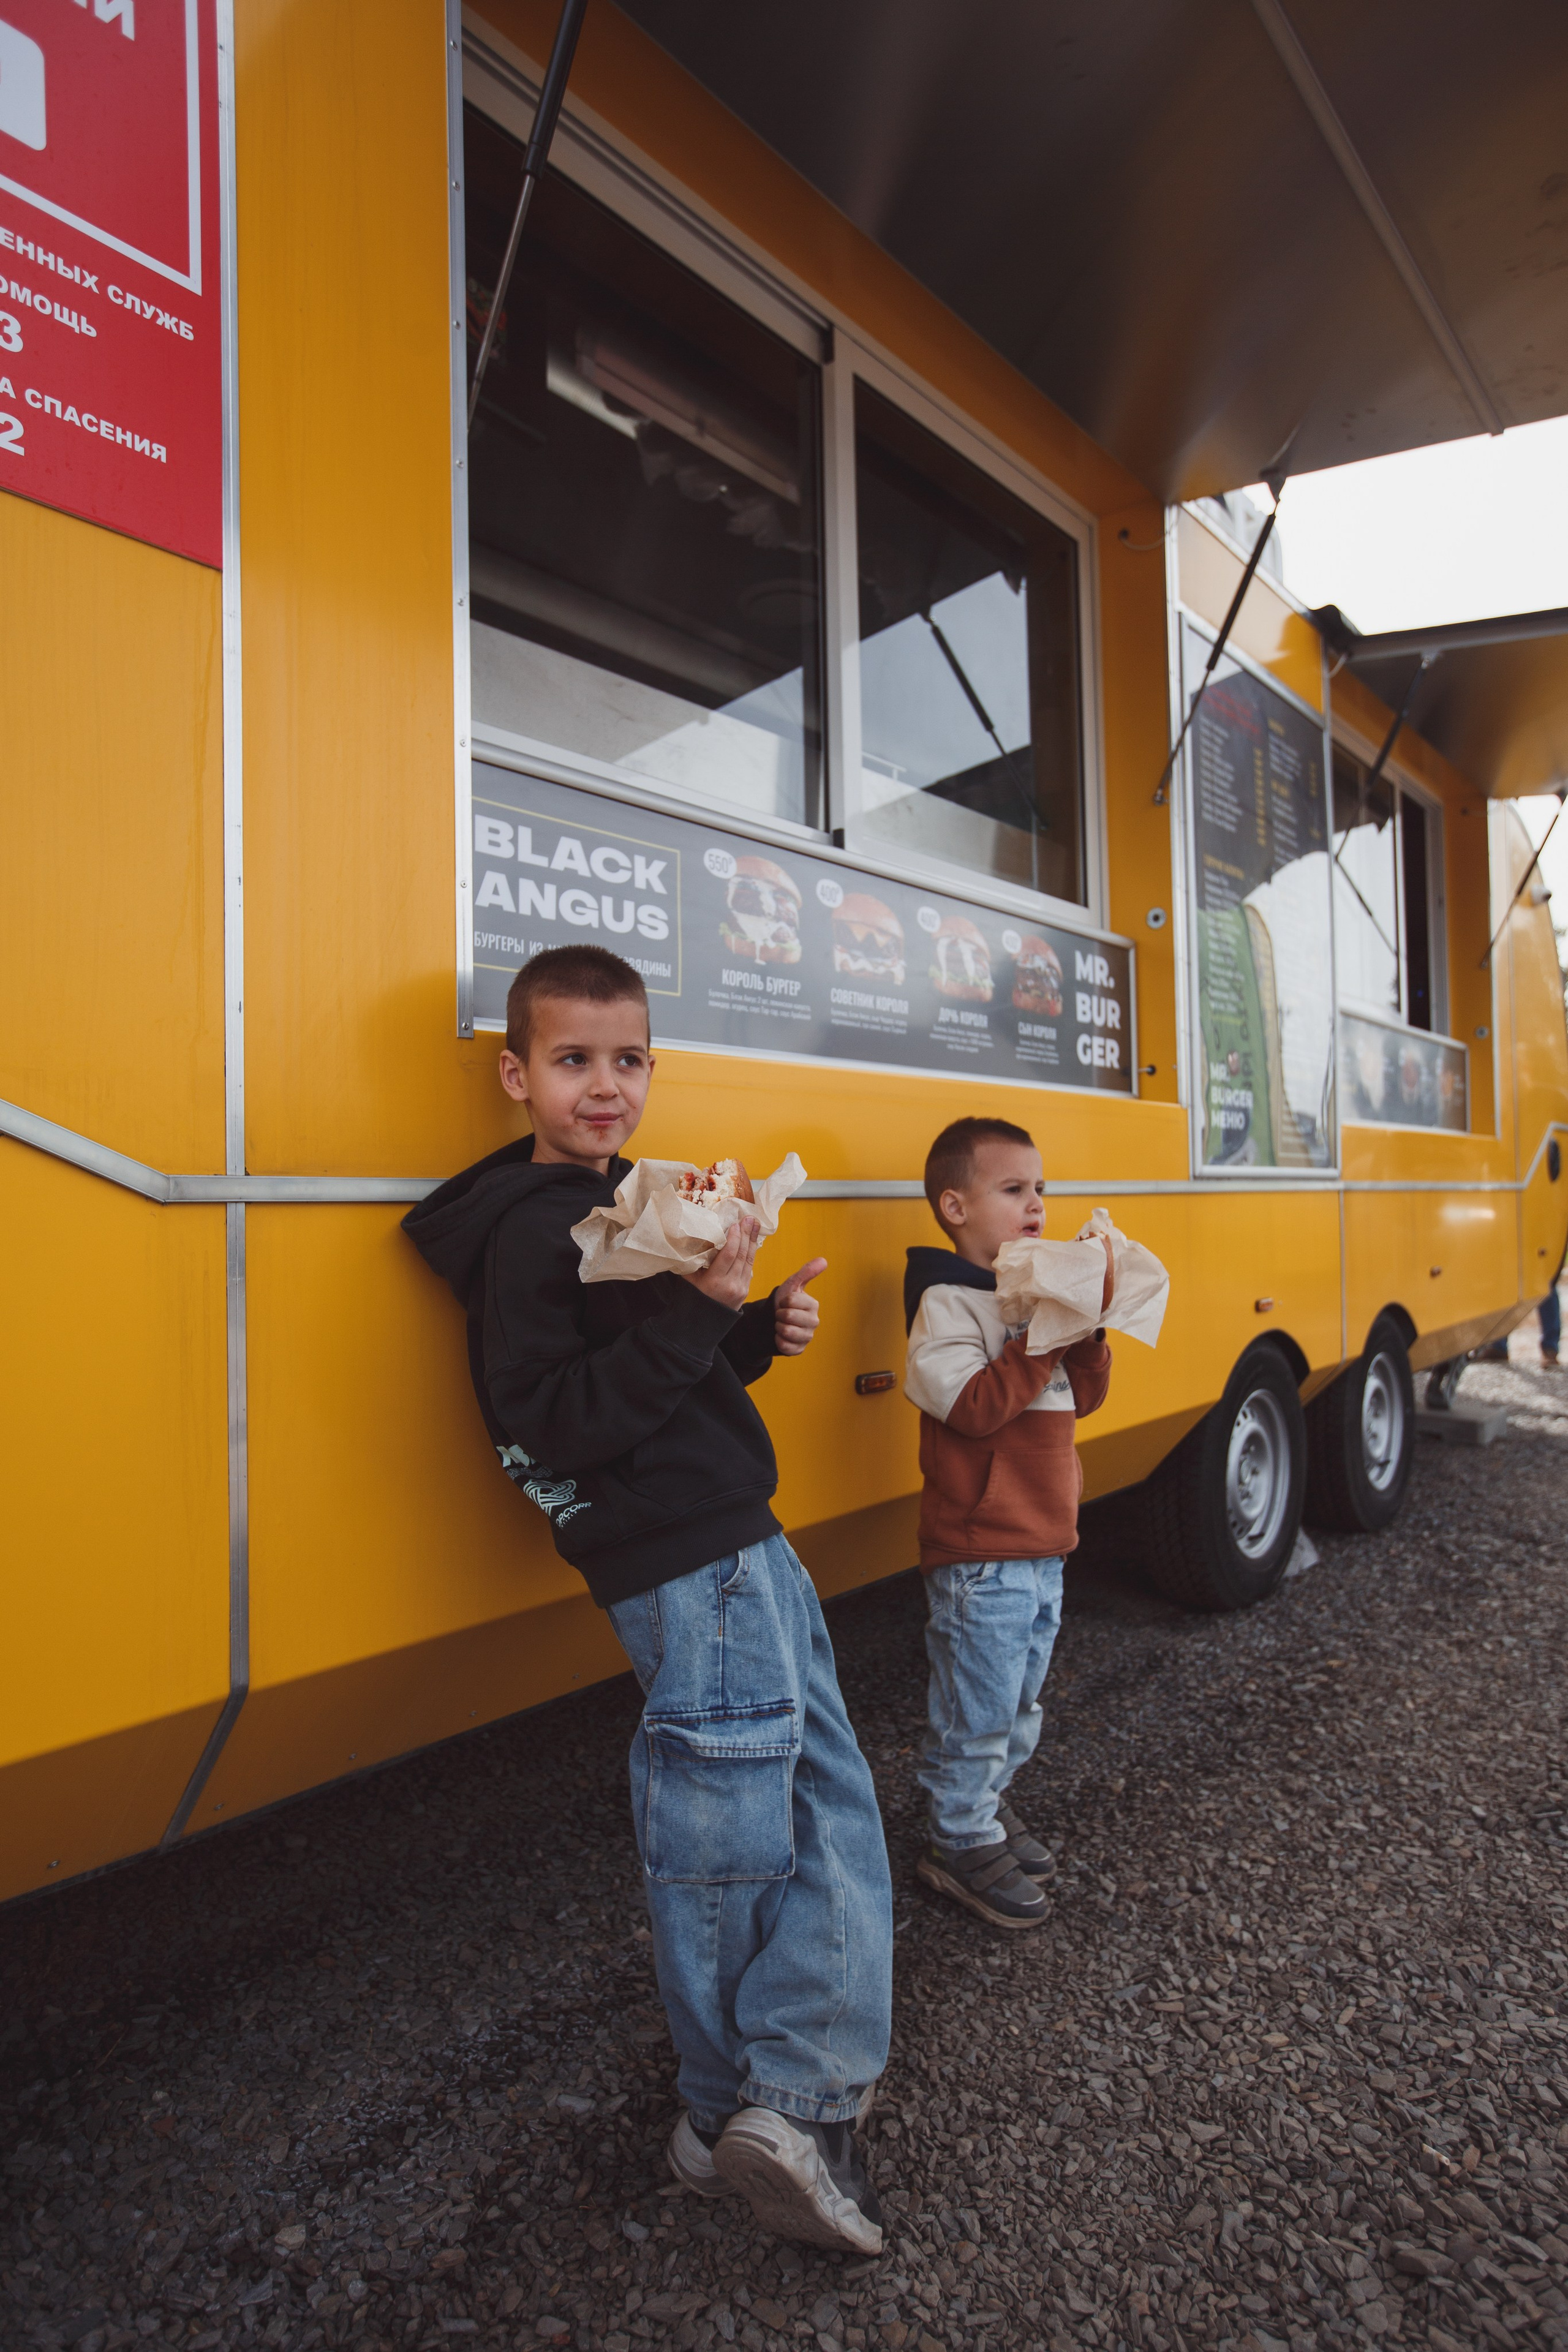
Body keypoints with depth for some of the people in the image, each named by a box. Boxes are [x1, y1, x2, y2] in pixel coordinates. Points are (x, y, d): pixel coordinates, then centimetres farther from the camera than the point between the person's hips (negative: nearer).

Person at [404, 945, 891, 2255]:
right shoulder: (529, 1232, -14)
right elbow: (556, 1432, -23)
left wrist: (759, 1333, 3)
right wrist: (695, 1310, -28)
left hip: (741, 1549, 10)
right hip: (688, 1571, -10)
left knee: (829, 1803, 16)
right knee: (726, 1841, 2)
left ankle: (793, 2101, 26)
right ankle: (735, 2112, 22)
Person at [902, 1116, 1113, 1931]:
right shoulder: (947, 1303, -16)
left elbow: (1084, 1396, 7)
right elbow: (976, 1408, -26)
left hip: (1042, 1545, 8)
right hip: (979, 1555, -8)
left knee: (1020, 1702, 22)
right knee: (977, 1707, 4)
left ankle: (988, 1801, 40)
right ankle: (961, 1844, 23)